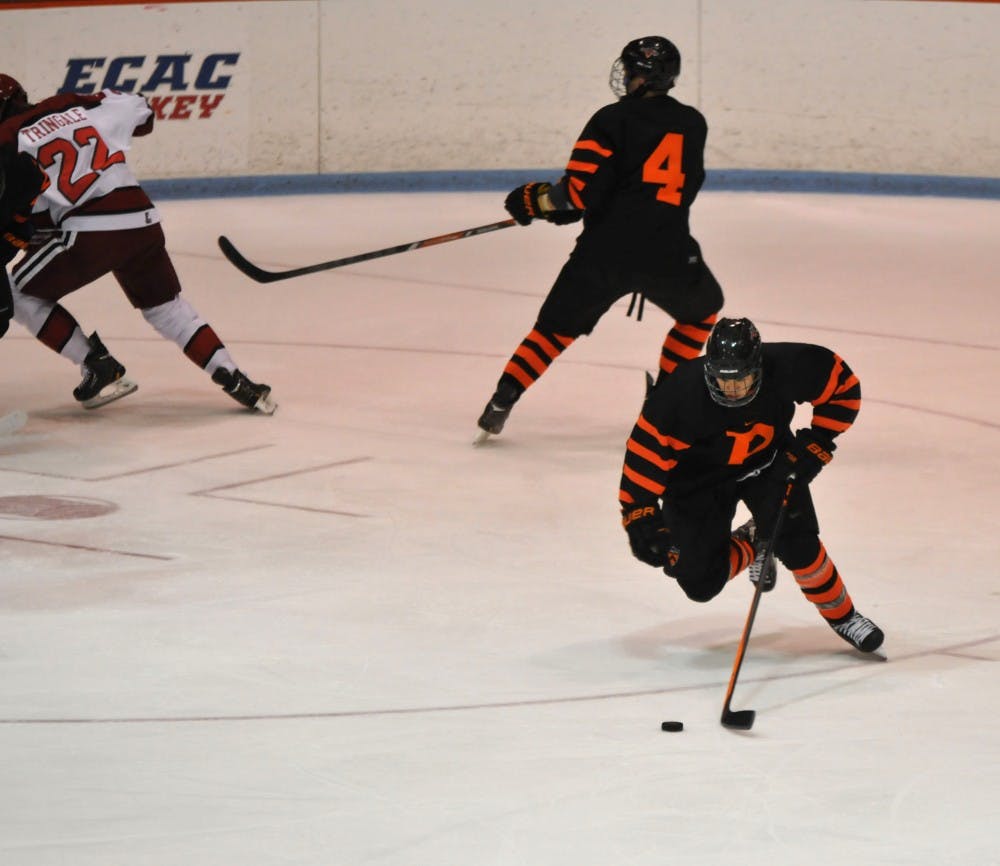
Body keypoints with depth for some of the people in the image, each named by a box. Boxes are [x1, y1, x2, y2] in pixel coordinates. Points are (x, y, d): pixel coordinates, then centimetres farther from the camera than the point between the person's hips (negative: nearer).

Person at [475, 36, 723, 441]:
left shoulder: (612, 120, -2)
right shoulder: (692, 124, 13)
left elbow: (582, 191, -9)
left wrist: (538, 200, 10)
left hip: (604, 251, -2)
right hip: (668, 254, 2)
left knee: (556, 328, 14)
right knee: (702, 309, 30)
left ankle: (501, 403, 4)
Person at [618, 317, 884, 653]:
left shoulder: (788, 367, -29)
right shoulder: (679, 395, -34)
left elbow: (844, 386, -11)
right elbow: (644, 455, -25)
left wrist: (814, 446, -15)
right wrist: (641, 519, -28)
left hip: (768, 460, 1)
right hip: (699, 477, -1)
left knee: (797, 544, -19)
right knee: (700, 583, -7)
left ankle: (841, 615, 8)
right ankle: (750, 546, 25)